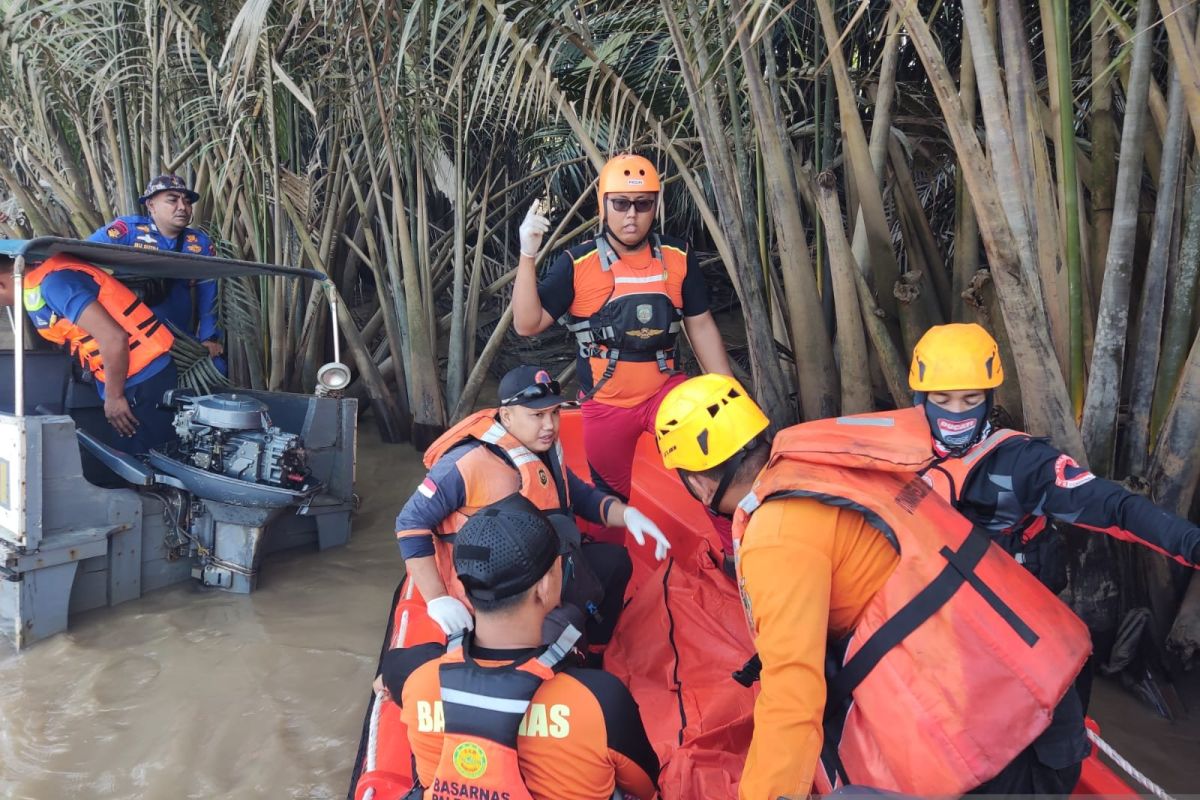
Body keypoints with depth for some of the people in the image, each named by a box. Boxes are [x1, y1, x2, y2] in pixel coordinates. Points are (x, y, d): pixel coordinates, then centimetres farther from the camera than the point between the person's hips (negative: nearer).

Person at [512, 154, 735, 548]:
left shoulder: (678, 258, -3)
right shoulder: (577, 264, -11)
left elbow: (701, 327, 4)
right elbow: (527, 324, -15)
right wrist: (528, 255, -26)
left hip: (665, 389, 1)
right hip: (606, 403, -1)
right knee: (611, 498, 15)